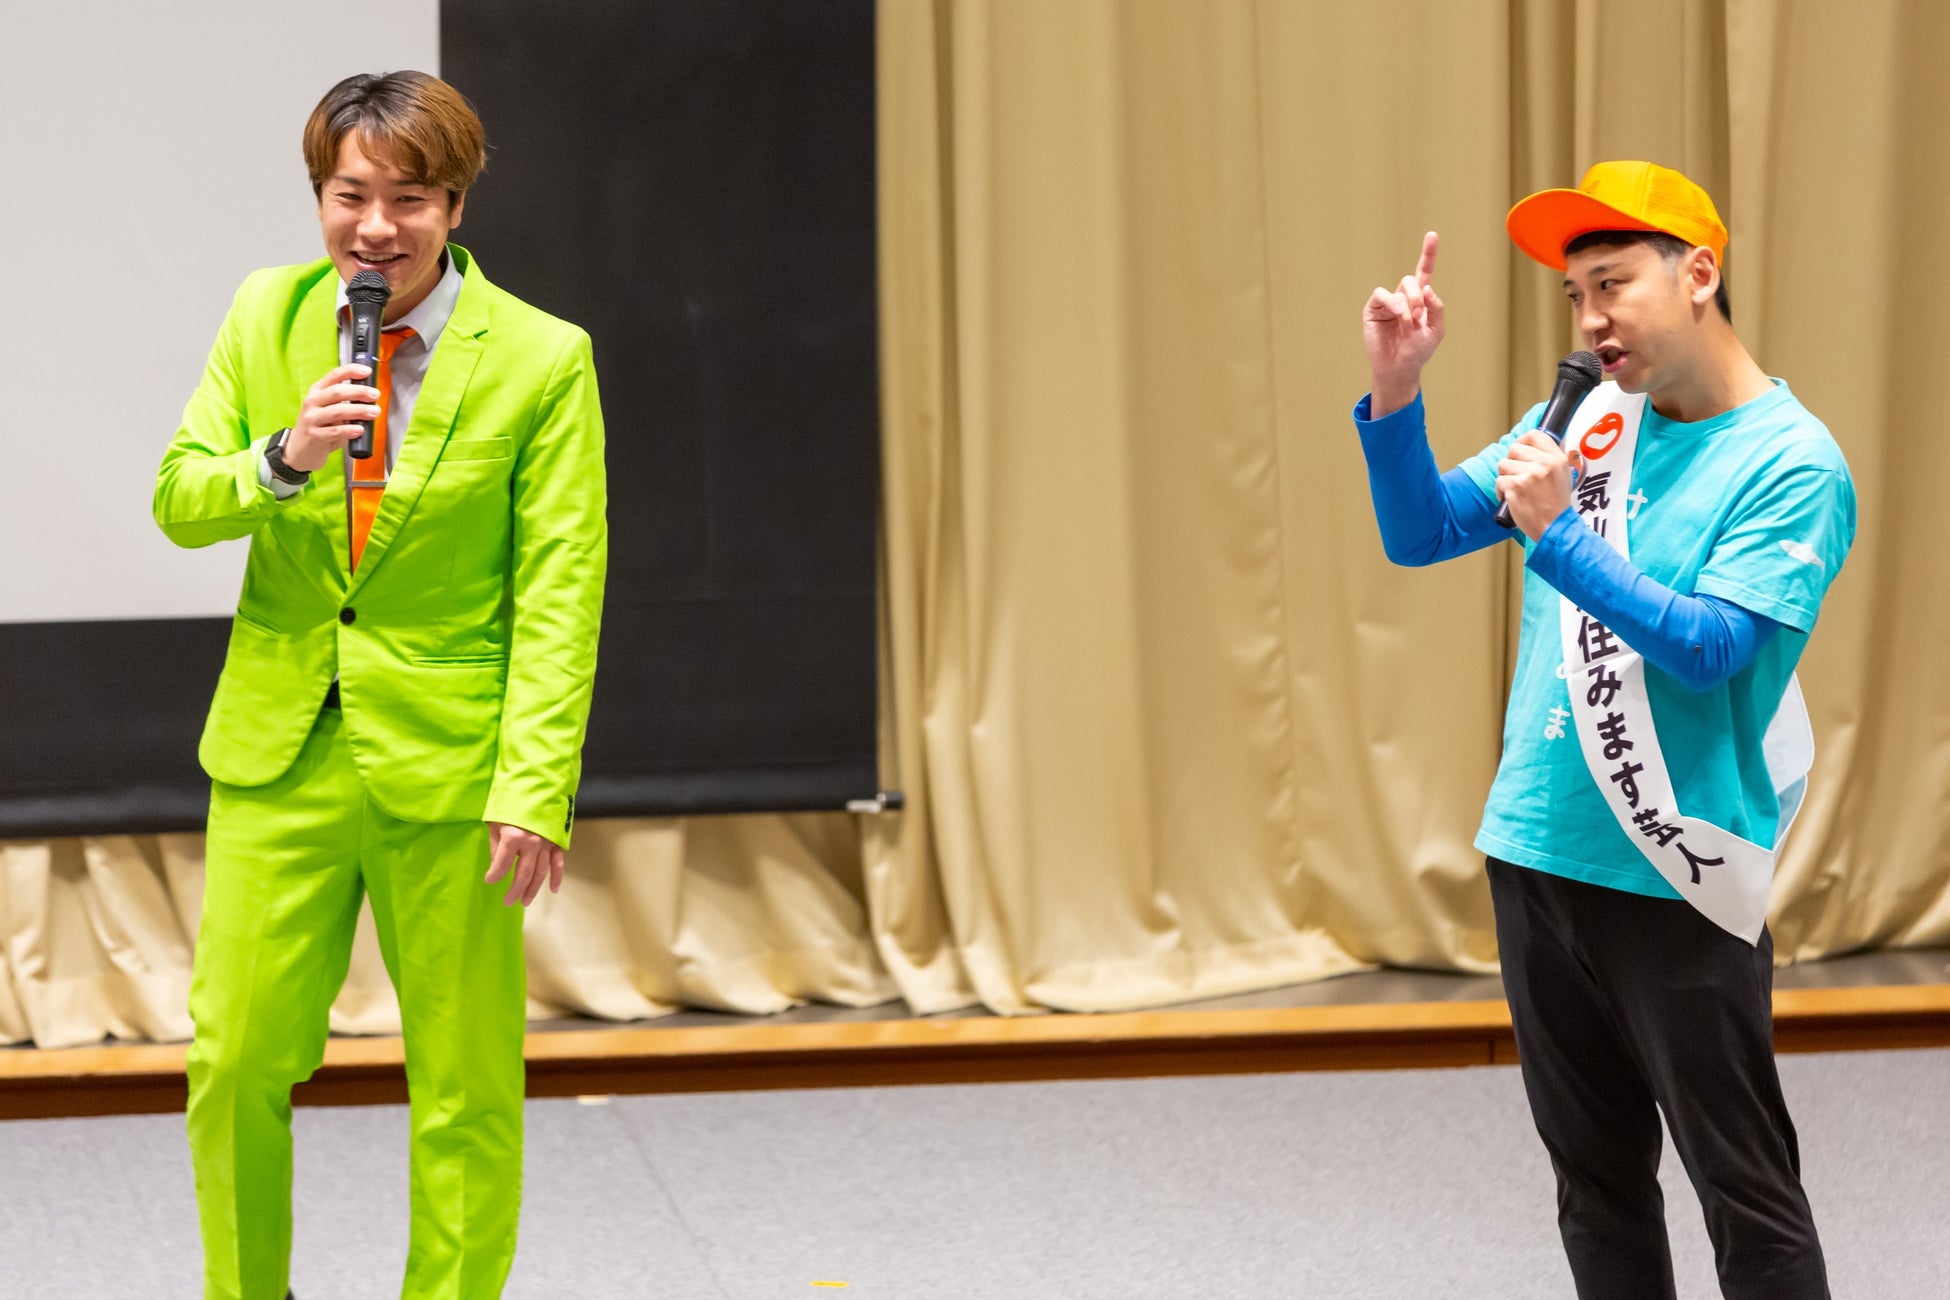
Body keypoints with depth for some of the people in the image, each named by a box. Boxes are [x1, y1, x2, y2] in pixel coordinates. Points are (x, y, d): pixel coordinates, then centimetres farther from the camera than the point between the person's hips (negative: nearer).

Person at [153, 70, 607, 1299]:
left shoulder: (541, 360, -8)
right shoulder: (267, 316, 2)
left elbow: (560, 592, -9)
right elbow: (178, 501, 2)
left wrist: (535, 788, -15)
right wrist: (282, 461, -19)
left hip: (448, 768, -3)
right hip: (280, 751, 3)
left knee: (465, 1088, 6)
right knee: (236, 1065, 5)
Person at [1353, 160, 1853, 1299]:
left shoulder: (1792, 466, -11)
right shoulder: (1588, 420, 7)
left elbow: (1708, 649, -20)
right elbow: (1420, 534, 7)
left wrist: (1557, 535, -25)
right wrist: (1396, 391, -9)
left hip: (1675, 885, -6)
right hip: (1536, 855, 6)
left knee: (1748, 1199, -2)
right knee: (1597, 1176, 15)